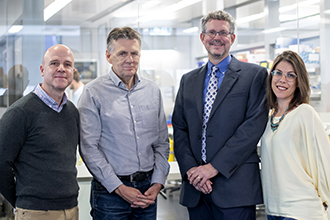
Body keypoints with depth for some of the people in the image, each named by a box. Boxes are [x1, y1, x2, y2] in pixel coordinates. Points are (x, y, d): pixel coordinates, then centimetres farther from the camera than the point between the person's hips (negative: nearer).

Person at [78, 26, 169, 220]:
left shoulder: (153, 91, 9)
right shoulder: (94, 92, -5)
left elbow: (162, 143, 11)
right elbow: (89, 148, -9)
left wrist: (157, 183, -1)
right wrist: (119, 188, -12)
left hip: (147, 190, 4)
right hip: (110, 192, -4)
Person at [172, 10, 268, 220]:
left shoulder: (255, 74, 1)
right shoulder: (188, 80, 16)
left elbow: (254, 125, -9)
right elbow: (179, 129, 11)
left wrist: (214, 167, -13)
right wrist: (190, 169, -6)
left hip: (235, 186, -4)